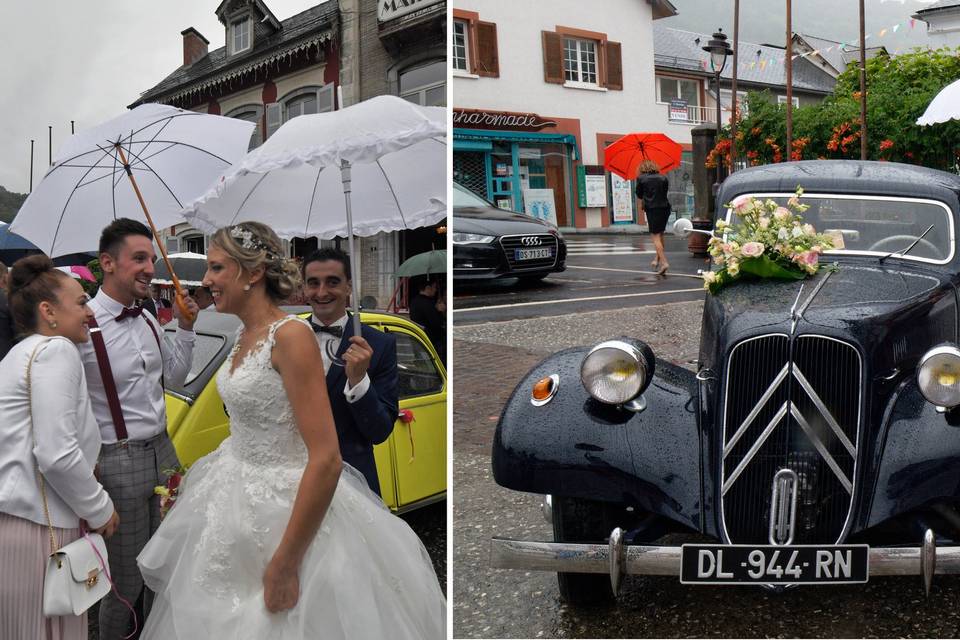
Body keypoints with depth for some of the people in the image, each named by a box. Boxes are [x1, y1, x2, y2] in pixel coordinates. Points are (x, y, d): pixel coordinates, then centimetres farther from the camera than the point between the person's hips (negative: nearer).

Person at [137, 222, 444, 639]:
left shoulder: (290, 335, -22)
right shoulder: (246, 335, 5)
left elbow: (327, 460, -26)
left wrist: (284, 563, -23)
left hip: (285, 506, -8)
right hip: (240, 497, 9)